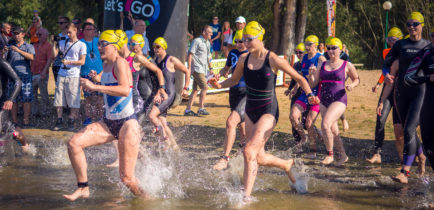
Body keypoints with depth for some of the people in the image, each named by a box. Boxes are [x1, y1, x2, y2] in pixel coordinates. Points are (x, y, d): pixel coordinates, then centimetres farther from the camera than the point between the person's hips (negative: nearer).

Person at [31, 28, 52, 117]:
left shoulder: (48, 46, -5)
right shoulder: (35, 45, 17)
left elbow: (50, 59, -13)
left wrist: (44, 71, -22)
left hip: (42, 74, -7)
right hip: (33, 73, 7)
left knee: (43, 94, 0)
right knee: (33, 93, 10)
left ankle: (44, 112, 7)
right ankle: (34, 111, 18)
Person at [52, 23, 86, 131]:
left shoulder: (81, 45, 3)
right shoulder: (63, 43, 14)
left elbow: (82, 61, -2)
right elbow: (54, 54, 6)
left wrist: (69, 62, -11)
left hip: (73, 75, -3)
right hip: (62, 74, 3)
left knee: (73, 100, -3)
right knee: (59, 99, 1)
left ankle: (71, 121, 7)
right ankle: (59, 120, 9)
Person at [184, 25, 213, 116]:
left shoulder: (207, 43, 18)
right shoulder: (197, 41, -8)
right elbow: (190, 54, -11)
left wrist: (210, 68, 22)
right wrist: (189, 67, -17)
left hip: (203, 69, 8)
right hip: (197, 69, -8)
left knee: (195, 90, 8)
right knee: (205, 87, -12)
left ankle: (188, 110, 10)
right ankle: (201, 109, -7)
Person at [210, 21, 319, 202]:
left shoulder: (273, 60, -13)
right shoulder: (244, 60, 1)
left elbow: (299, 78, -4)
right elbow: (233, 80, 16)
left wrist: (310, 95, -20)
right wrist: (219, 85, -5)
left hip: (268, 112, -6)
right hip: (250, 111, 6)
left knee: (249, 151, -20)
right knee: (259, 158, 12)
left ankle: (246, 196, -14)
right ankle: (287, 164, 41)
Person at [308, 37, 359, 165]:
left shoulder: (347, 65, 0)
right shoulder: (322, 65, 11)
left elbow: (357, 79, 14)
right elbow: (313, 84, 9)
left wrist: (352, 85, -7)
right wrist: (311, 74, -10)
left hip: (339, 100, -6)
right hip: (324, 101, 6)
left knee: (325, 125, -23)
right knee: (333, 131, 11)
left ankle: (330, 155, -10)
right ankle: (343, 156, 28)